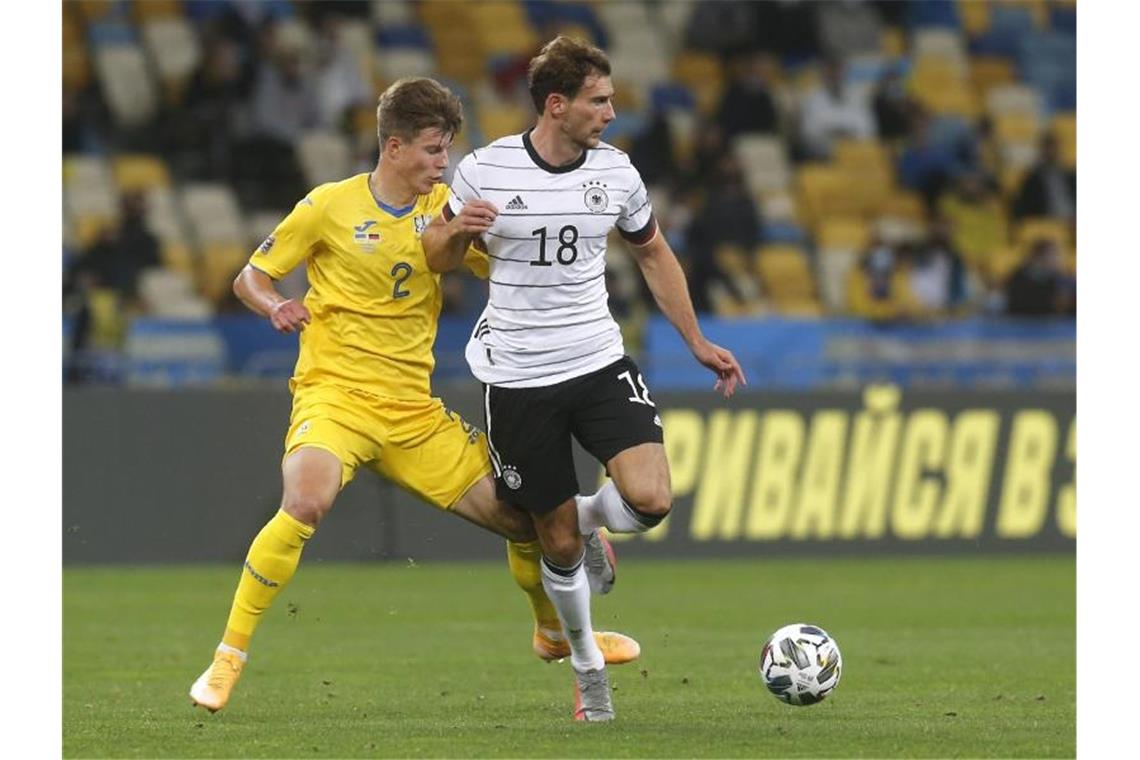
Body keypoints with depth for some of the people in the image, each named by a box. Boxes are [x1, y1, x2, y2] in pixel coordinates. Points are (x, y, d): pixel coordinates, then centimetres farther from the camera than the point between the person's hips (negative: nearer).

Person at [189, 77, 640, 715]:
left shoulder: (445, 208, 6)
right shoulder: (331, 207, -5)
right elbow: (249, 278, 1)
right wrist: (277, 305, -20)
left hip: (413, 409, 5)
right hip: (335, 392, -5)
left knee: (523, 514, 4)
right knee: (307, 502, -34)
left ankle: (554, 632, 36)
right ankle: (228, 660, -22)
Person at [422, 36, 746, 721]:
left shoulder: (616, 171, 0)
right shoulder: (484, 170, -8)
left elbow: (653, 253, 17)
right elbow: (439, 259, 6)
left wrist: (698, 342, 16)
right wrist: (455, 230, -18)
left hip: (600, 363, 2)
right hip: (518, 379, -2)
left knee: (650, 499, -20)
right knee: (558, 539, 3)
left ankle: (592, 517, 15)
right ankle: (586, 662, 27)